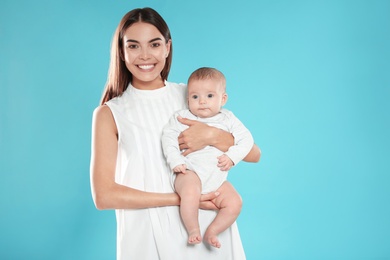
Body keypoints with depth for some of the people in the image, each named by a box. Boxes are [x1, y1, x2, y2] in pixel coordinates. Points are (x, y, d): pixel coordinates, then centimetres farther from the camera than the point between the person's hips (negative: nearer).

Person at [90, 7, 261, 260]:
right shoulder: (109, 114, -1)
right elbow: (103, 196, -10)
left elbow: (253, 154, 2)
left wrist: (213, 136, -17)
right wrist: (181, 198, -16)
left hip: (207, 228, 2)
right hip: (148, 236, -2)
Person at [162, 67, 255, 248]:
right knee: (190, 193, -35)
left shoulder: (228, 119, 9)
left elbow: (246, 139, 5)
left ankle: (212, 232, 3)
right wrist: (176, 161, -16)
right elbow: (169, 136, -4)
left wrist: (232, 156, -11)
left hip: (217, 180, 4)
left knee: (235, 202, -12)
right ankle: (193, 230, -15)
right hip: (190, 172, -4)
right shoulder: (182, 117, 3)